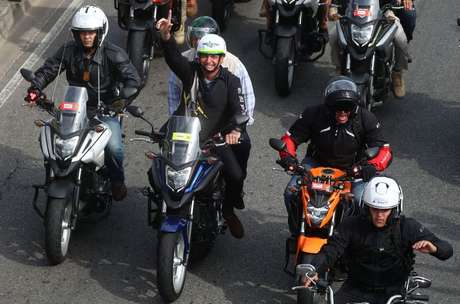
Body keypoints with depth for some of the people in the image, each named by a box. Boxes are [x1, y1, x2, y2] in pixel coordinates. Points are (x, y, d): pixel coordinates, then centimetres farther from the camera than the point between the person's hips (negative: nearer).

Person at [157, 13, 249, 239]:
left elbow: (239, 109, -14)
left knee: (236, 176, -17)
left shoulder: (230, 81, -1)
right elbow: (172, 55, -17)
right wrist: (165, 34, -39)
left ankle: (228, 211, 13)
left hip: (215, 138, -1)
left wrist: (235, 130, -36)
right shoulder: (190, 72, 0)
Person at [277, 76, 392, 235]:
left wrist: (373, 166, -38)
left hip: (352, 169, -1)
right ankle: (297, 234, 7)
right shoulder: (313, 114, -14)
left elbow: (384, 149, -16)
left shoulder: (366, 119, -15)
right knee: (291, 193, -19)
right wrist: (287, 156, -28)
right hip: (316, 163, 1)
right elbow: (290, 137, -6)